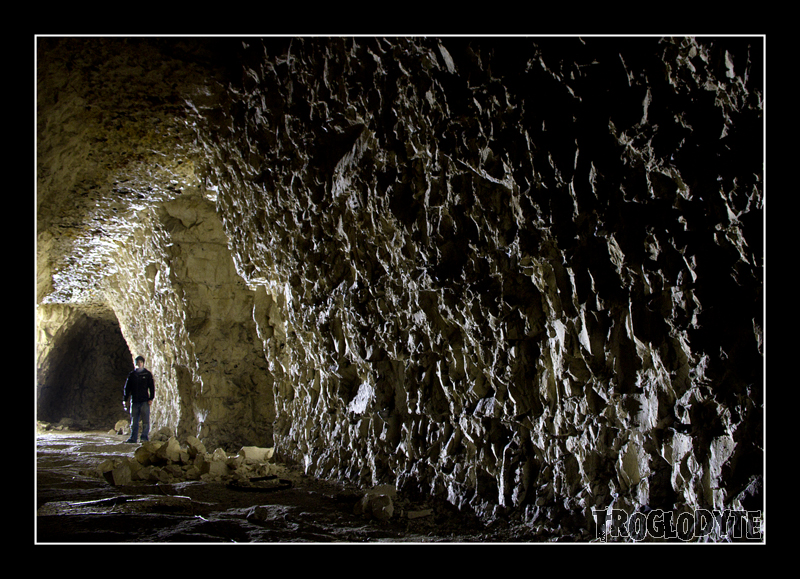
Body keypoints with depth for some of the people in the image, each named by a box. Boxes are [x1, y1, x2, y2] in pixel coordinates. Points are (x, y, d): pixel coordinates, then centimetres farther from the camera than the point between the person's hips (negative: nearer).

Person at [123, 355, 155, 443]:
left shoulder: (147, 374, 5)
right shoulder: (132, 375, 12)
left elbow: (152, 387, 4)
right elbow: (127, 388, 14)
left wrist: (151, 399, -5)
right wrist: (125, 400, 8)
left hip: (144, 401, -3)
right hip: (134, 401, 3)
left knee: (145, 421, -5)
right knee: (134, 421, 5)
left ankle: (144, 437, -2)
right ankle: (133, 438, 9)